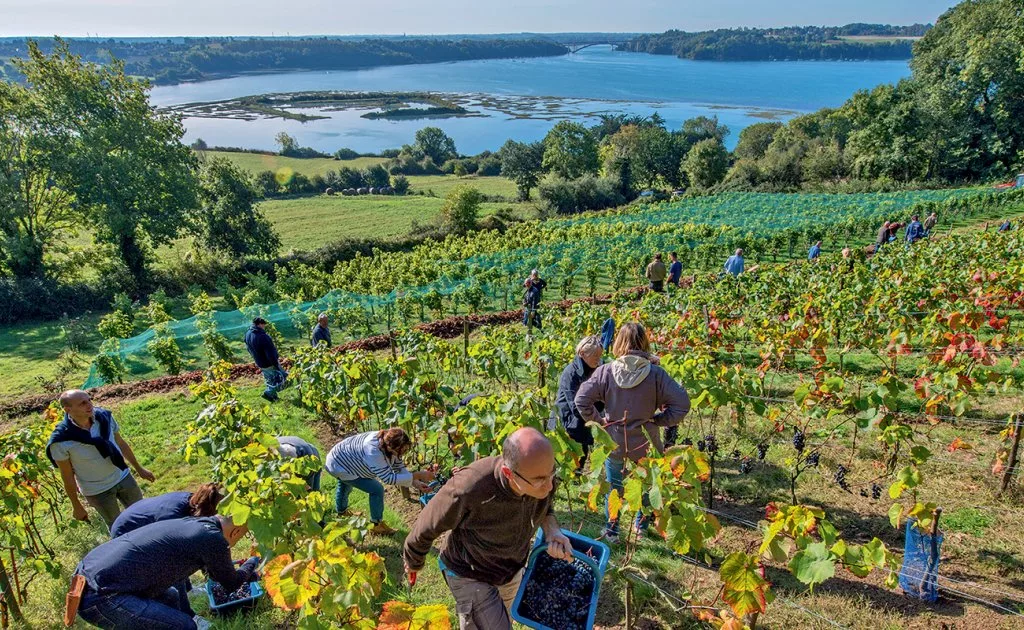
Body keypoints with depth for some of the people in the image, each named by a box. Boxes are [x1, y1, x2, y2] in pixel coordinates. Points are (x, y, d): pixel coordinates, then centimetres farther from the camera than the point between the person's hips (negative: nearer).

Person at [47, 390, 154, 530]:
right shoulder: (61, 441, -25)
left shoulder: (104, 417, -15)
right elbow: (67, 476, -13)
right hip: (97, 491, -3)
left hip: (124, 477, 3)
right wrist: (76, 506, -3)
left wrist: (138, 468, 12)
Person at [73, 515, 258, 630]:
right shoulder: (212, 538, -12)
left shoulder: (192, 524, 15)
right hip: (100, 597, -10)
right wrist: (252, 564, 25)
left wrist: (249, 575, 44)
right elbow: (231, 584, 7)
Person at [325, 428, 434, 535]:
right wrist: (418, 475, -44)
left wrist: (416, 483, -24)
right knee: (377, 490, -13)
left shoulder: (390, 444, -21)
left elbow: (399, 468, -11)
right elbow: (388, 478, -43)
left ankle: (341, 511, 66)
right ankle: (376, 525, 5)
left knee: (345, 485, 36)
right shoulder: (374, 451, -45)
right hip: (339, 466, -9)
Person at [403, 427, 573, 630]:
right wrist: (414, 562, -2)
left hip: (512, 571, 6)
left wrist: (553, 531, -22)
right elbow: (427, 526, -21)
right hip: (471, 576, -5)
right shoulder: (468, 490, -41)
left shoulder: (544, 475, -26)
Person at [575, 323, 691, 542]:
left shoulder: (605, 371, -16)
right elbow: (682, 403, -17)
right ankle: (641, 525, 42)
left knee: (613, 485, 21)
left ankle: (611, 529, 31)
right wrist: (658, 420, -6)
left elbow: (581, 399, -14)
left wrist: (598, 418, -2)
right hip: (644, 442, 0)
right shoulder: (655, 373, -17)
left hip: (613, 441, 0)